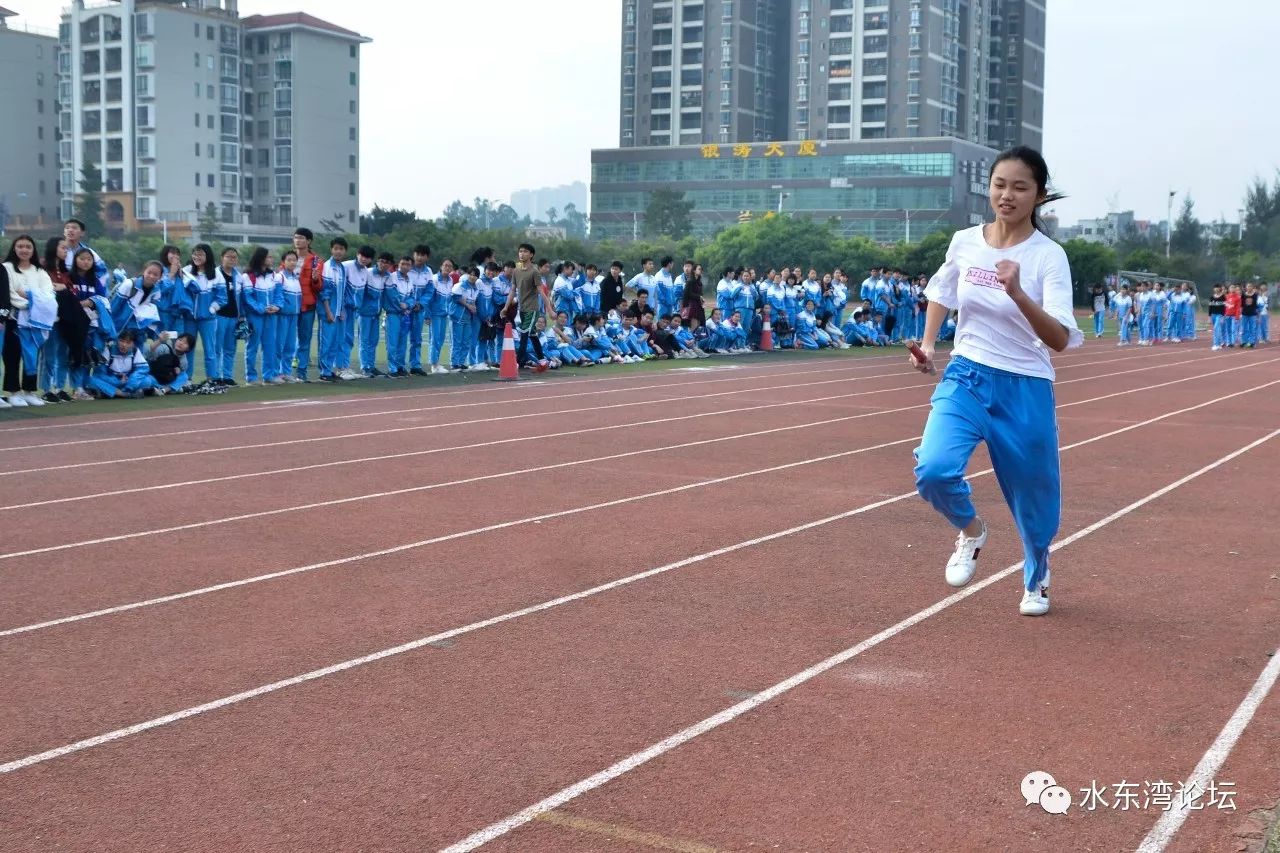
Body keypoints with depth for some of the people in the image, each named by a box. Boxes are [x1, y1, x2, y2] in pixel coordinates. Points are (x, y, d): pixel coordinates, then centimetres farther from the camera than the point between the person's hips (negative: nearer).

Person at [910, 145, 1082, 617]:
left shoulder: (1048, 256, -13)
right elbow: (940, 293, 20)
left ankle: (1036, 581, 40)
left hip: (1025, 389, -2)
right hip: (966, 377, 2)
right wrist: (928, 345, 6)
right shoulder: (964, 242, -1)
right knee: (933, 469, -23)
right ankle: (971, 530, 11)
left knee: (1032, 498, 9)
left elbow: (1060, 340, -23)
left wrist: (1018, 294, -37)